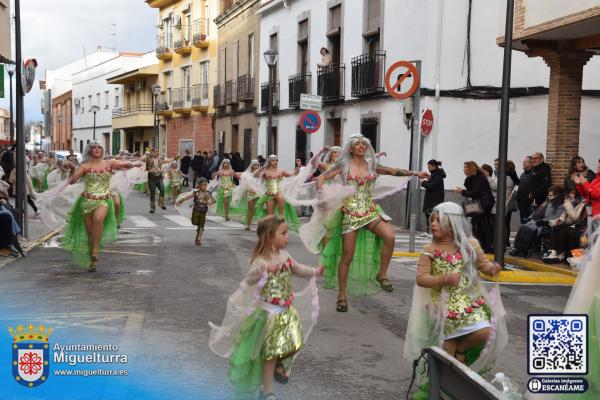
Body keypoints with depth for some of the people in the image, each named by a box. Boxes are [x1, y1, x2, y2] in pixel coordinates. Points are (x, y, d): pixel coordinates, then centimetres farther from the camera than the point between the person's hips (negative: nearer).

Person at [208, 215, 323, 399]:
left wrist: (314, 272, 11)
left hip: (287, 310, 7)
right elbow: (250, 278, -38)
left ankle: (279, 364, 40)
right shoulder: (261, 260, -21)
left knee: (294, 343, 10)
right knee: (271, 352, -1)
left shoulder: (284, 255, 4)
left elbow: (296, 268, 23)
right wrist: (265, 269, -55)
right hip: (269, 313, -7)